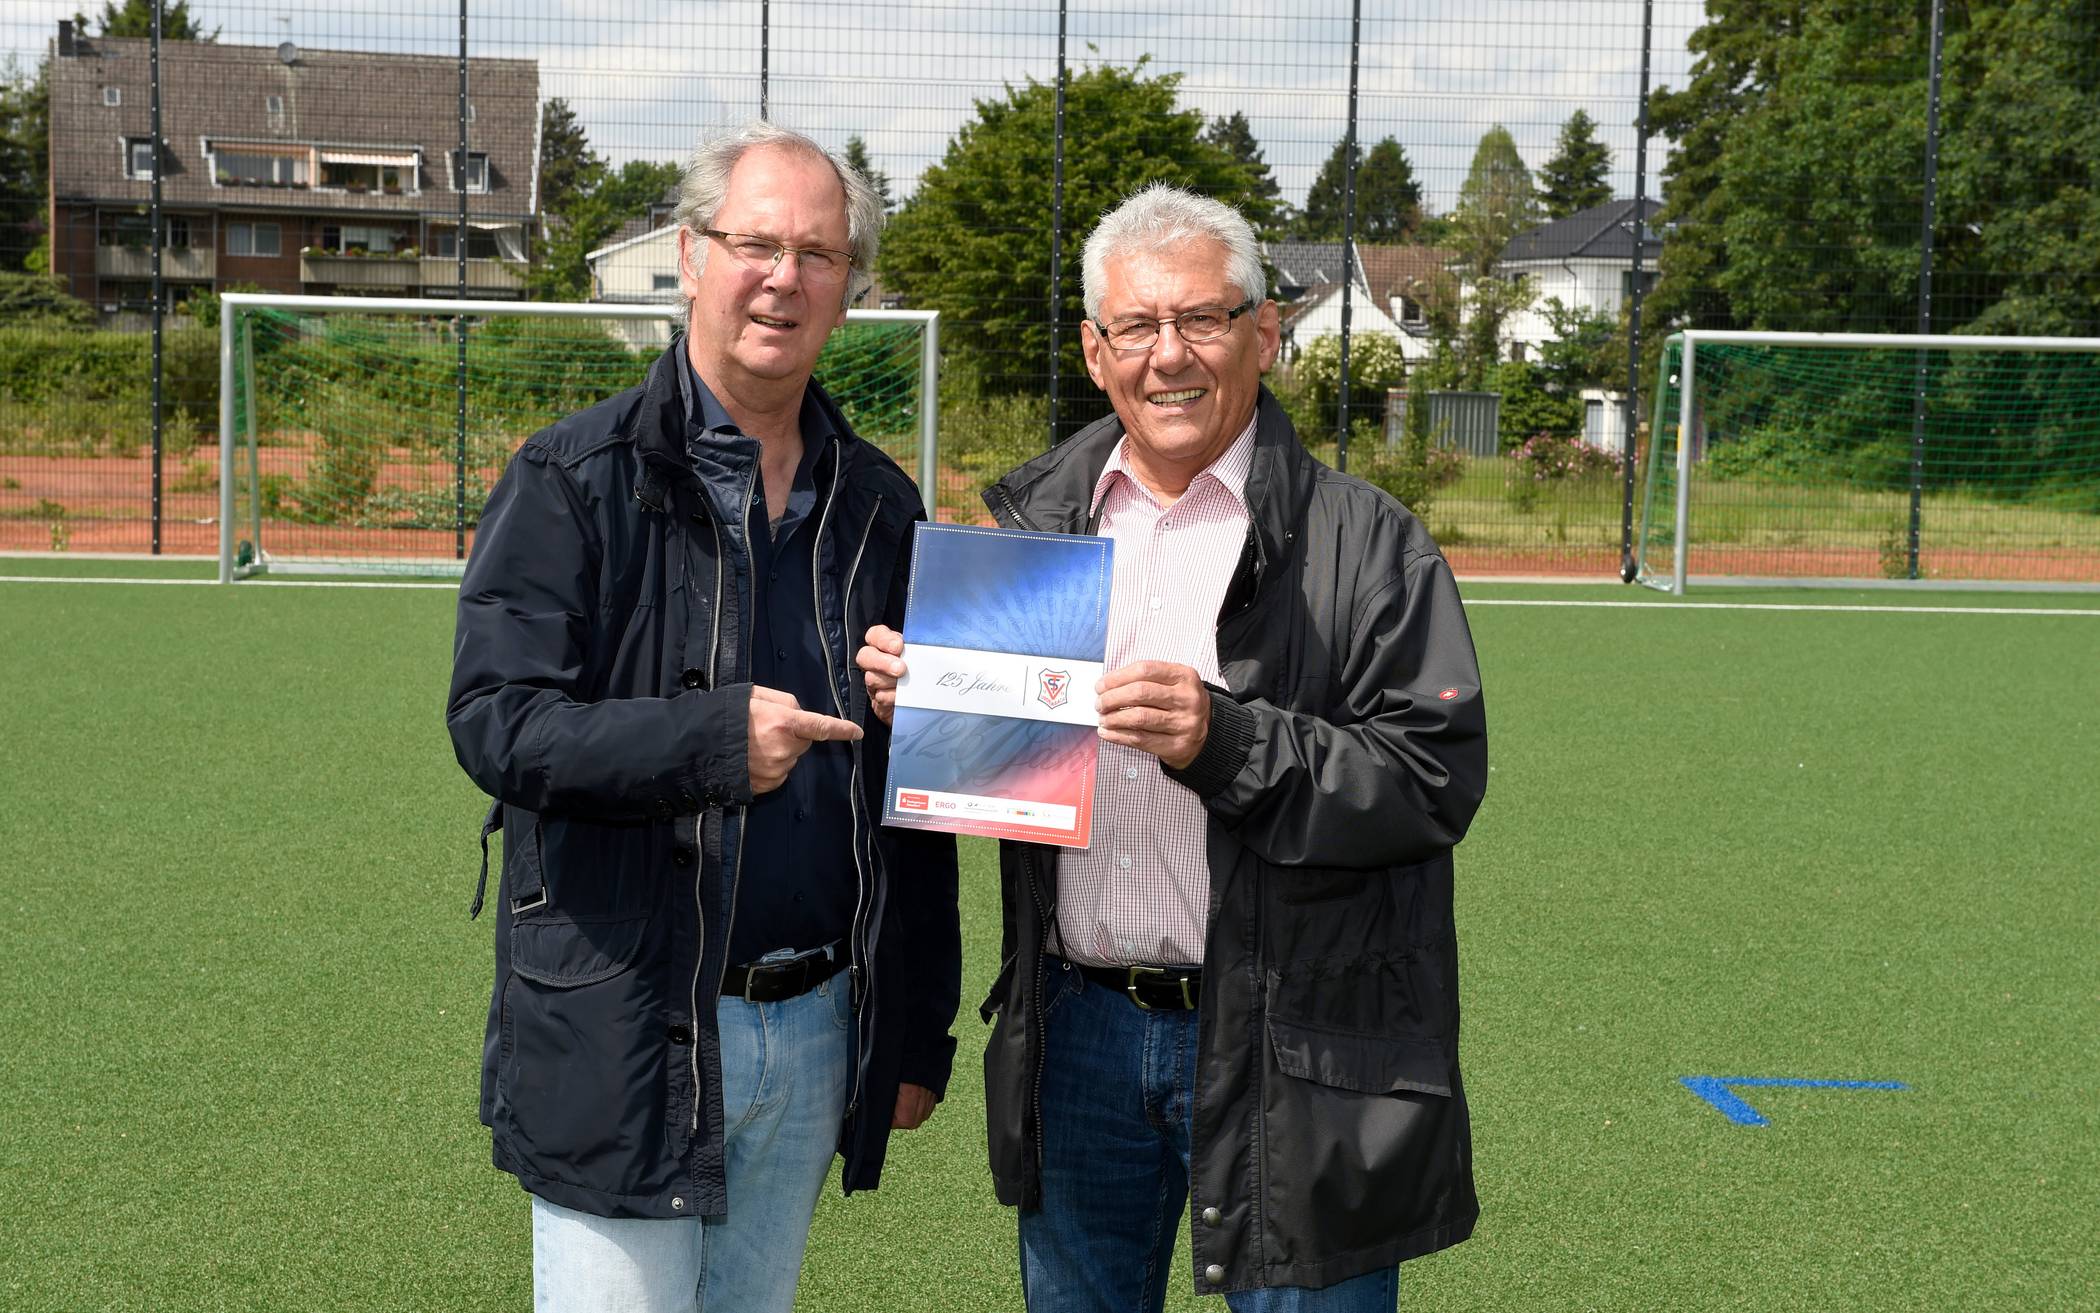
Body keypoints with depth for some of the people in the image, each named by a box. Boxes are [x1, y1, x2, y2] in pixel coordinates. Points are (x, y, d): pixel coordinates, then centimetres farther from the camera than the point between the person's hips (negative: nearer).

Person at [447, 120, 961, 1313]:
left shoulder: (879, 506, 10)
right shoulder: (575, 481, -4)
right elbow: (494, 721, -12)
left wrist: (921, 1031, 12)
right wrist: (712, 737, -25)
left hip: (817, 1036, 5)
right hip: (624, 1042, -4)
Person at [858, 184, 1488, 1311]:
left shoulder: (1366, 544, -6)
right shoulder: (1038, 520, 8)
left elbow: (1435, 782, -14)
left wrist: (1224, 742, -25)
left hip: (1289, 1052, -4)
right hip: (1076, 1031, 5)